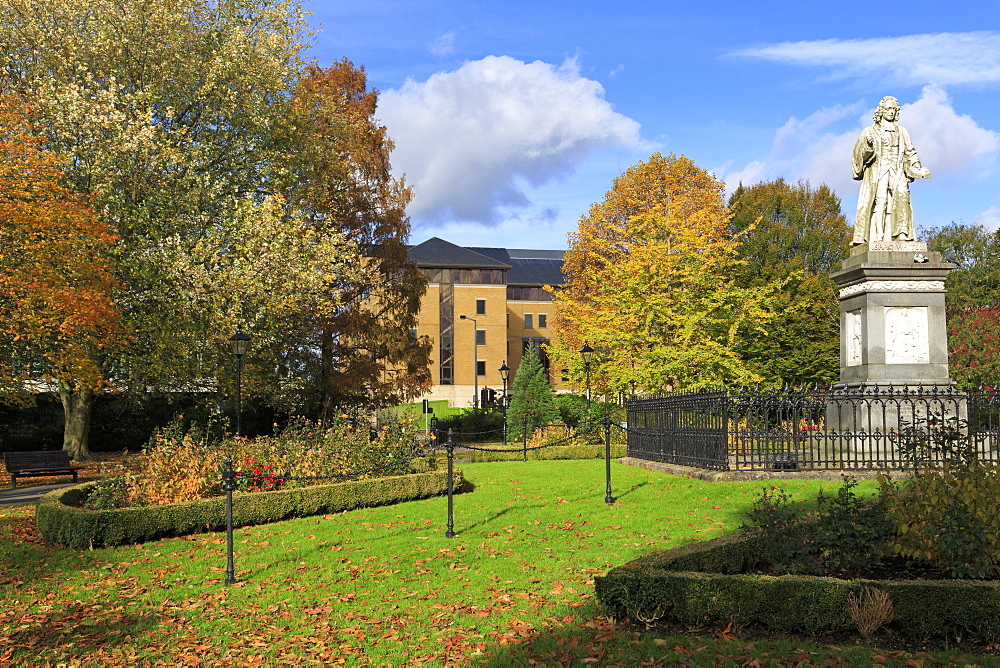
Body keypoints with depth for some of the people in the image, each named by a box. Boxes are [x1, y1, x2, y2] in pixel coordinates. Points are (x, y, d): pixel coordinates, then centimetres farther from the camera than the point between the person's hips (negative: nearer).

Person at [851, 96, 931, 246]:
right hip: (877, 173, -2)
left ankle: (902, 233, -31)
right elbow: (859, 153, 4)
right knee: (880, 200, -20)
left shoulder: (902, 132, 21)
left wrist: (919, 169, 6)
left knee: (902, 195, -24)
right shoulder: (870, 132, 13)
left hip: (897, 173, 2)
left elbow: (910, 154, 21)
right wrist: (867, 146, -18)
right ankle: (878, 237, -25)